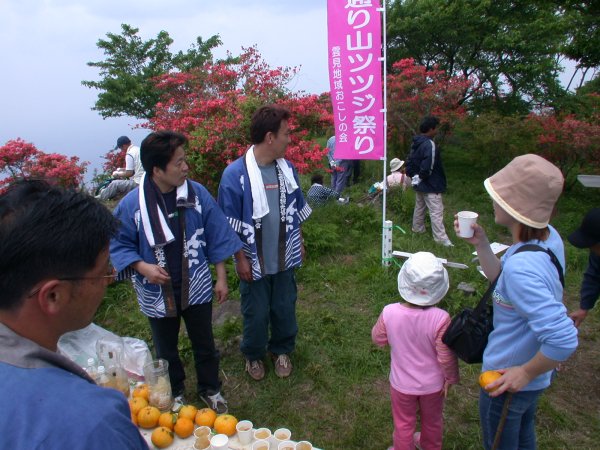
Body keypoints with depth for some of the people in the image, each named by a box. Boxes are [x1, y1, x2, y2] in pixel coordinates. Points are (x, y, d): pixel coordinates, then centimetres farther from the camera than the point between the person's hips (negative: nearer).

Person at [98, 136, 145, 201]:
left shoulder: (129, 154, -16)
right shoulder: (138, 149, 11)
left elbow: (129, 173, -16)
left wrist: (118, 174, 1)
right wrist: (123, 169, 23)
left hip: (137, 183, -9)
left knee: (115, 184, 0)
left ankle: (100, 198, 17)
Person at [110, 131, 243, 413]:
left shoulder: (197, 193, -12)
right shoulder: (131, 204, -17)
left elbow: (217, 238, -4)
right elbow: (119, 245, -5)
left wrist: (221, 278, -1)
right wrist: (142, 267, -23)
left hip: (196, 287, 1)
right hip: (157, 292, 0)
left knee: (204, 344, 19)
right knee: (165, 350, 22)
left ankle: (210, 389, 44)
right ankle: (174, 395, 48)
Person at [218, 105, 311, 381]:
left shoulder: (287, 168, -2)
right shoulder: (236, 174, -18)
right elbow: (229, 224, -13)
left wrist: (300, 244, 13)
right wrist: (241, 260, -11)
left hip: (285, 259, 4)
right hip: (254, 262, -4)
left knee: (285, 309, 17)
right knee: (256, 314, 14)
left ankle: (281, 350, 43)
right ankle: (253, 355, 40)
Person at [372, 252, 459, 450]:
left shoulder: (390, 313, -27)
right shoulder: (440, 318, -31)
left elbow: (378, 339, -8)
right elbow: (446, 357, -19)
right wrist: (451, 378, 0)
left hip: (402, 383, 0)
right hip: (433, 384, 1)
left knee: (403, 424, 25)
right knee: (432, 421, 31)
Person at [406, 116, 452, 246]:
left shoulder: (416, 143, 8)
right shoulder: (429, 144, -22)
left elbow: (410, 162, 12)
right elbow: (428, 167, -29)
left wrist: (413, 175, 9)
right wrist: (422, 177, -12)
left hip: (419, 184, 10)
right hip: (431, 185, -10)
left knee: (419, 207, 23)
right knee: (436, 212, -7)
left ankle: (417, 228, 38)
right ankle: (441, 238, -6)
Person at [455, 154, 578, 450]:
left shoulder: (521, 266, -39)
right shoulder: (548, 237, -9)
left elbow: (563, 339, -39)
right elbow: (502, 282, 3)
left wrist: (526, 373, -24)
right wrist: (481, 244, -9)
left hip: (509, 381, -8)